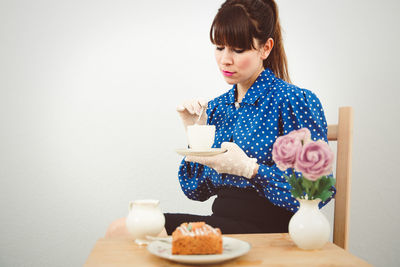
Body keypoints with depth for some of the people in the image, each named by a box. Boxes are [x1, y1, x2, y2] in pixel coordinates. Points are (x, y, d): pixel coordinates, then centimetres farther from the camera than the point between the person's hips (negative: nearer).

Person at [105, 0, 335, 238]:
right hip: (222, 222, 6)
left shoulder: (295, 100, -7)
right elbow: (197, 190, 14)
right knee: (120, 229, -12)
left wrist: (250, 168, -20)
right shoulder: (217, 107, 12)